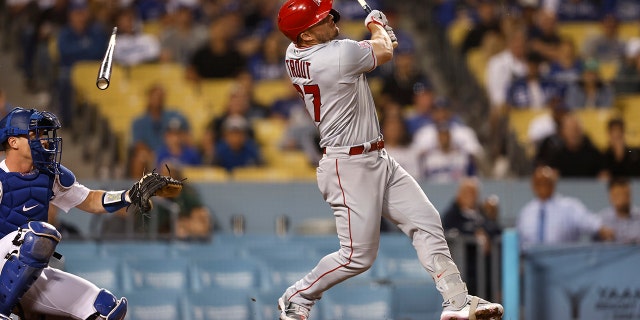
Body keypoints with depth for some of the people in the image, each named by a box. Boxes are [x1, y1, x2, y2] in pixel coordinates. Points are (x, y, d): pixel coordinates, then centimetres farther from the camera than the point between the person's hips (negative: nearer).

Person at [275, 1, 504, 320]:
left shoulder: (294, 55, 1)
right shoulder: (340, 54, -24)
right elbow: (385, 52, -2)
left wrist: (379, 38, 19)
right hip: (349, 166, -10)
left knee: (426, 221, 5)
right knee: (358, 255, -3)